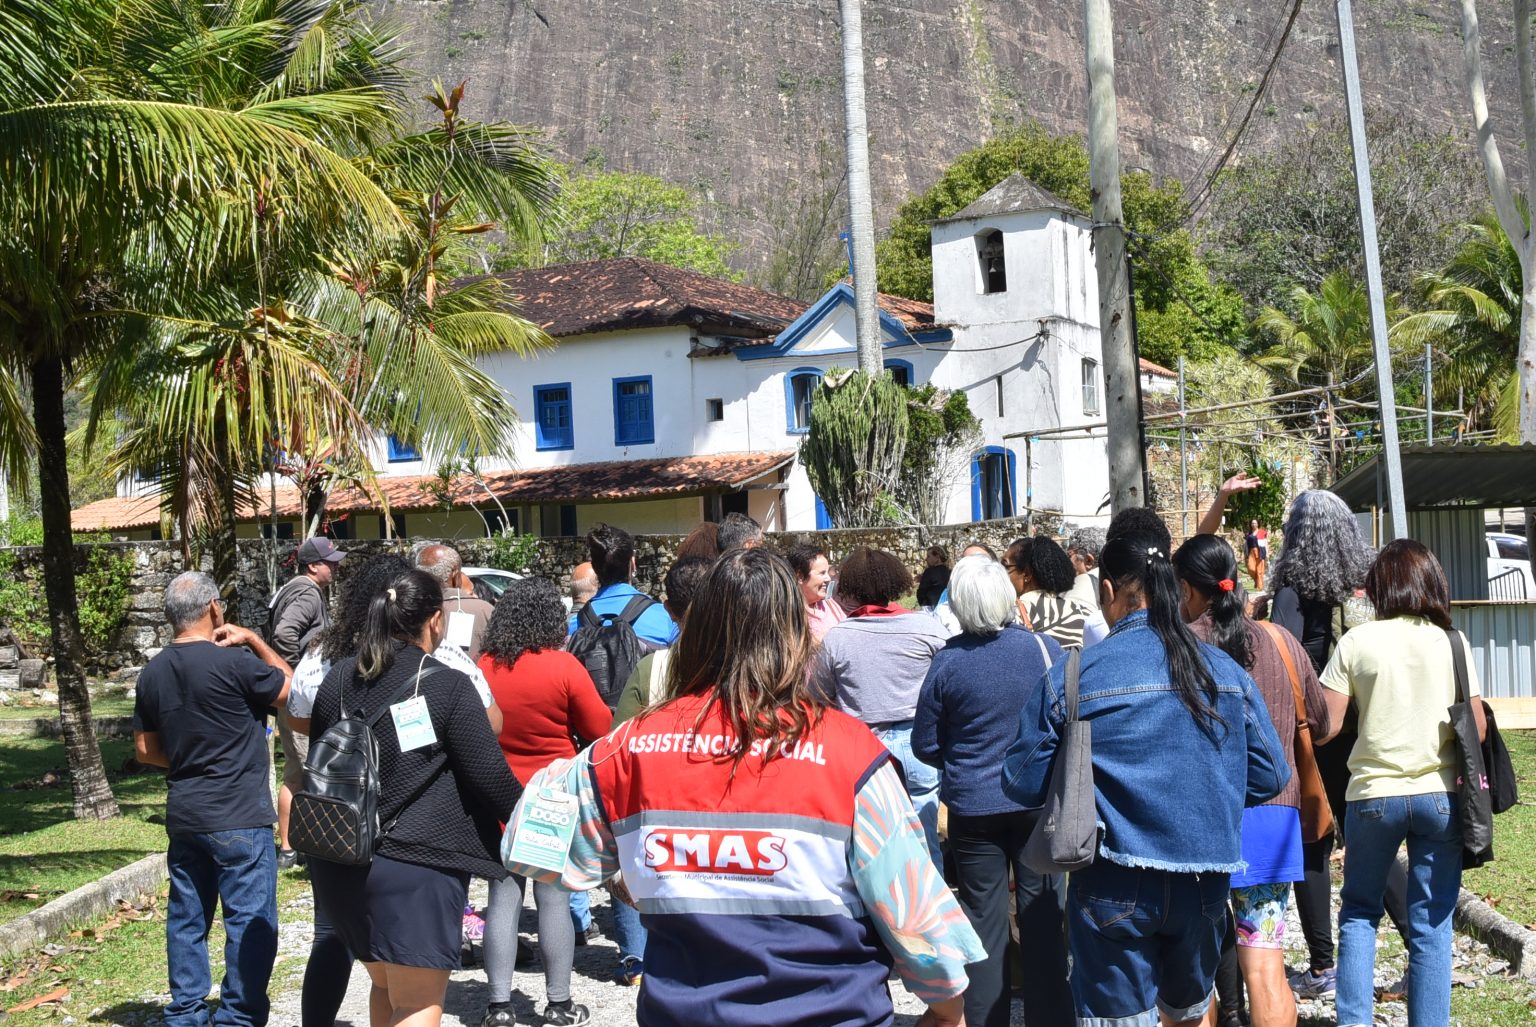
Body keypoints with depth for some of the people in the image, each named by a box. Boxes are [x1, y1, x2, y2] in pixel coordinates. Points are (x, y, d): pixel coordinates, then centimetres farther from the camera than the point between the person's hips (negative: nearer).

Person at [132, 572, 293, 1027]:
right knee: (252, 922, 1)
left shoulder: (152, 673, 5)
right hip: (239, 818, -7)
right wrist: (253, 639, 2)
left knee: (186, 919, 14)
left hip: (183, 815, 7)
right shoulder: (232, 662, -17)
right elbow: (290, 686, -2)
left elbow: (145, 750, 12)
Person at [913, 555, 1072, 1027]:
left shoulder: (947, 662, -11)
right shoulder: (1044, 648, -10)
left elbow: (925, 744, -3)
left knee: (984, 923, 9)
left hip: (972, 807, 0)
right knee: (1042, 917, 9)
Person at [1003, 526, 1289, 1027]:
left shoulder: (1071, 677, -10)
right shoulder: (1224, 670, 0)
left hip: (1115, 886, -4)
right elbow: (1269, 775, 4)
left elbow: (1024, 782, -6)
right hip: (1204, 883, 4)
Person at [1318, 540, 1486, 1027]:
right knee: (1431, 924, 7)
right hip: (1439, 793, 1)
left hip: (1373, 794, -1)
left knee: (1359, 912, 16)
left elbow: (1325, 726, -8)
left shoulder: (1356, 642, -5)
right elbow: (1477, 727, 0)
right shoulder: (1452, 641, -1)